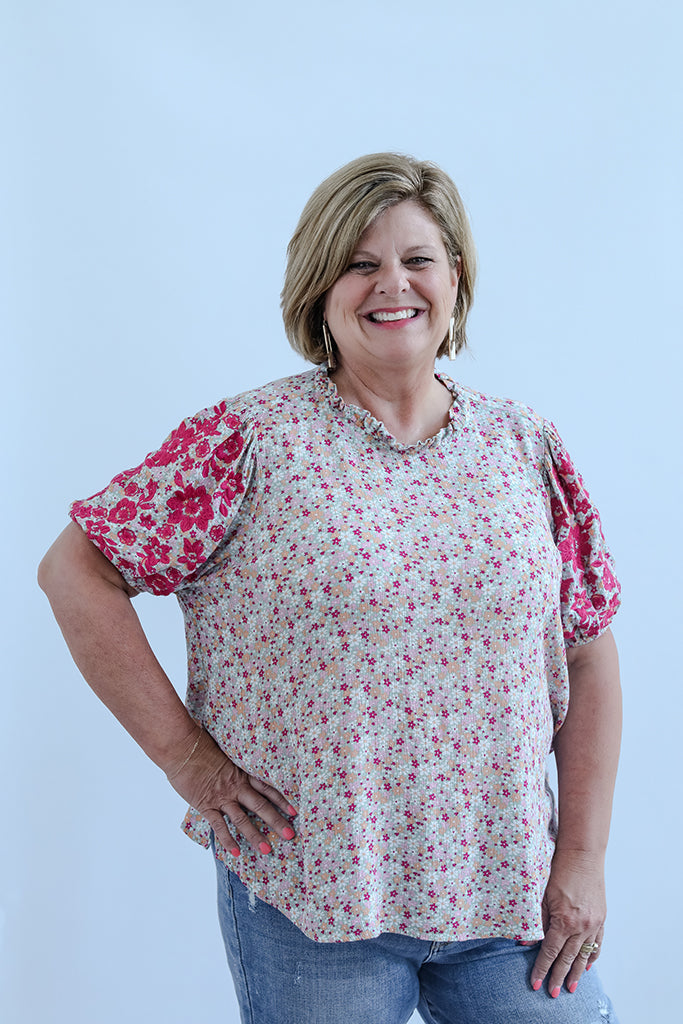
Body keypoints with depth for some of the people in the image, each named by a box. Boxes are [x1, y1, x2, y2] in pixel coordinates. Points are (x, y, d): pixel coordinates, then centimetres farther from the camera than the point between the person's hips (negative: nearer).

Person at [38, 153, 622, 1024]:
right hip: (309, 902, -3)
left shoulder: (526, 446, 4)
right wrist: (185, 755, -9)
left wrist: (583, 857, 1)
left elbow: (589, 657, 6)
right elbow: (74, 569, -6)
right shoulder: (252, 438, -7)